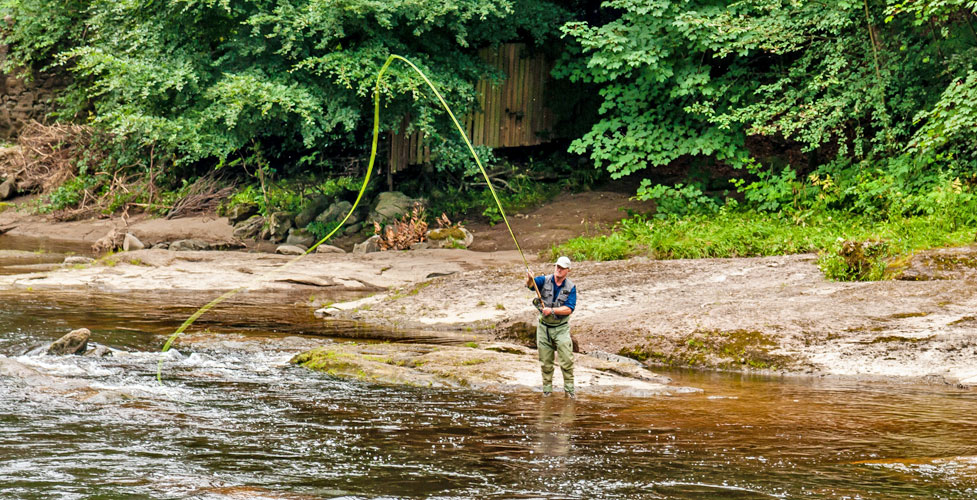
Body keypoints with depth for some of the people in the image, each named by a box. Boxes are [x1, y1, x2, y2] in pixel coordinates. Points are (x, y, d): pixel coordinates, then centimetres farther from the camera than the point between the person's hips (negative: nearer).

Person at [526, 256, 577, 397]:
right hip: (544, 327, 1)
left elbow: (569, 309, -13)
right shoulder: (544, 281, -3)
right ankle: (547, 390, 18)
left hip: (561, 328, -1)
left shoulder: (571, 287, -5)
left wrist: (552, 310, -25)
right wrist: (529, 279, -47)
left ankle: (569, 389, 1)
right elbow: (531, 284, -23)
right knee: (545, 362, 7)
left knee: (567, 360, -8)